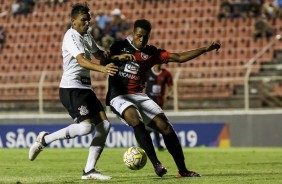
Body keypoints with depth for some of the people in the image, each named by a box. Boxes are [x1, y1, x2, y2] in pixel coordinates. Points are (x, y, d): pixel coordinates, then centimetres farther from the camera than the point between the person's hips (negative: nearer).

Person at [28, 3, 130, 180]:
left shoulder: (87, 35, 16)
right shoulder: (71, 36, -12)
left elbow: (99, 54, 32)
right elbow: (81, 61, -27)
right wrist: (102, 69, -43)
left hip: (85, 88, 9)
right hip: (71, 88, -9)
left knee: (104, 125, -2)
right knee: (86, 126, -23)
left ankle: (89, 170, 1)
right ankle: (45, 139, -5)